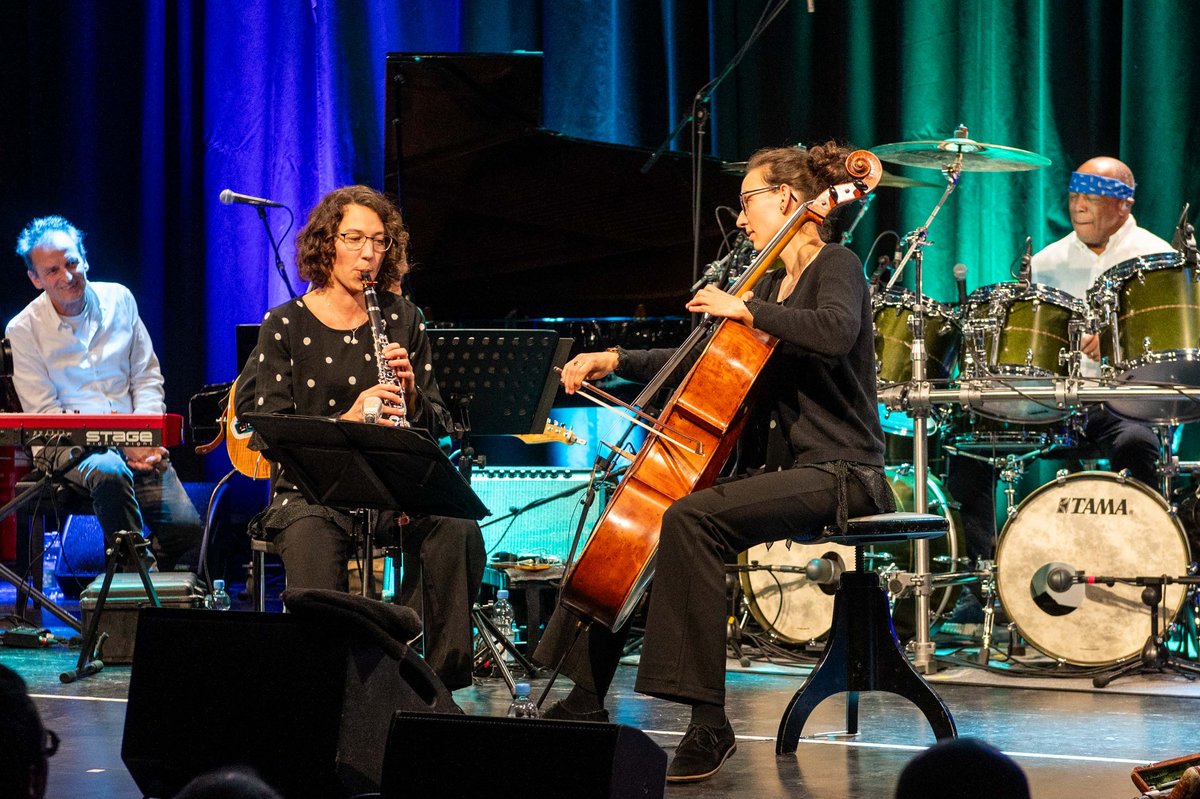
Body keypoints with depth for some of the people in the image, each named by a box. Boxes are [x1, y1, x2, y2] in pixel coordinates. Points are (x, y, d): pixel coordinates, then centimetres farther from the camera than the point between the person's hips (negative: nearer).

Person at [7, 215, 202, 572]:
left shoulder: (119, 300, 10)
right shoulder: (24, 331, -2)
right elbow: (45, 415, -6)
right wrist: (122, 446, -16)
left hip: (135, 439, 4)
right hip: (66, 445, -3)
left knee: (186, 526, -20)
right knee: (109, 472, -39)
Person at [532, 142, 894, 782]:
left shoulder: (836, 266, -6)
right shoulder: (772, 283, 19)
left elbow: (835, 332, -30)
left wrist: (744, 308, -21)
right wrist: (616, 362, 15)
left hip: (837, 472, -10)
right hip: (777, 469, 10)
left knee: (690, 518, -33)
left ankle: (709, 724, -32)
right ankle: (585, 700, 12)